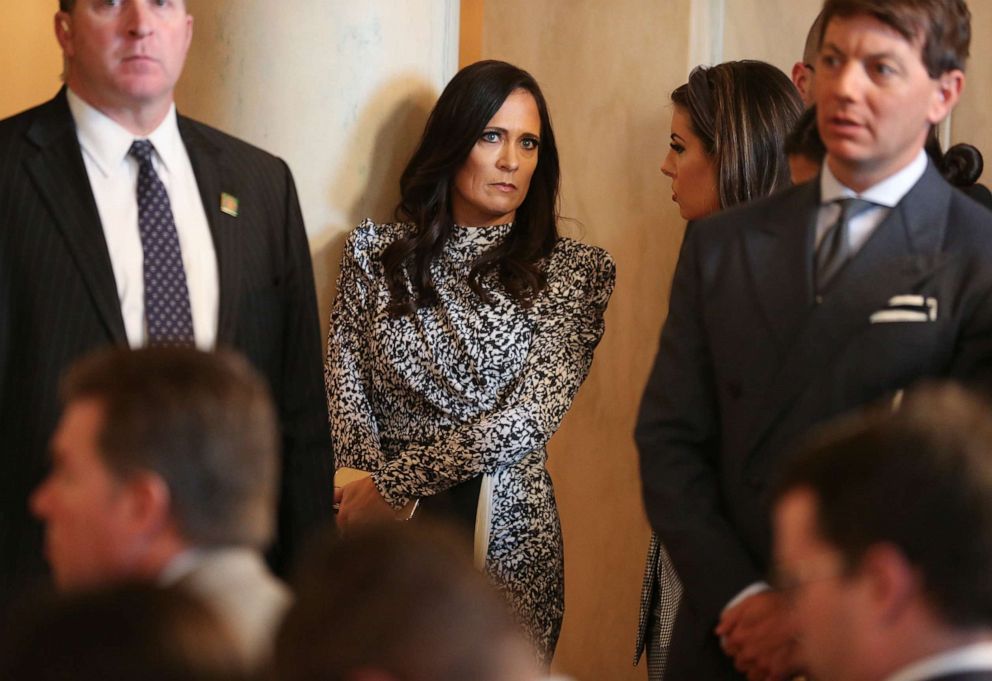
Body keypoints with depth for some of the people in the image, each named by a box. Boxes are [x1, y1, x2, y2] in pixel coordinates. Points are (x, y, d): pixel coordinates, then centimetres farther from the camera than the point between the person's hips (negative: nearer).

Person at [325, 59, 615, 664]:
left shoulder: (573, 273, -1)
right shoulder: (376, 255, 4)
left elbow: (526, 422, -10)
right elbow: (347, 403, 0)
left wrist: (392, 484, -13)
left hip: (506, 541, -1)